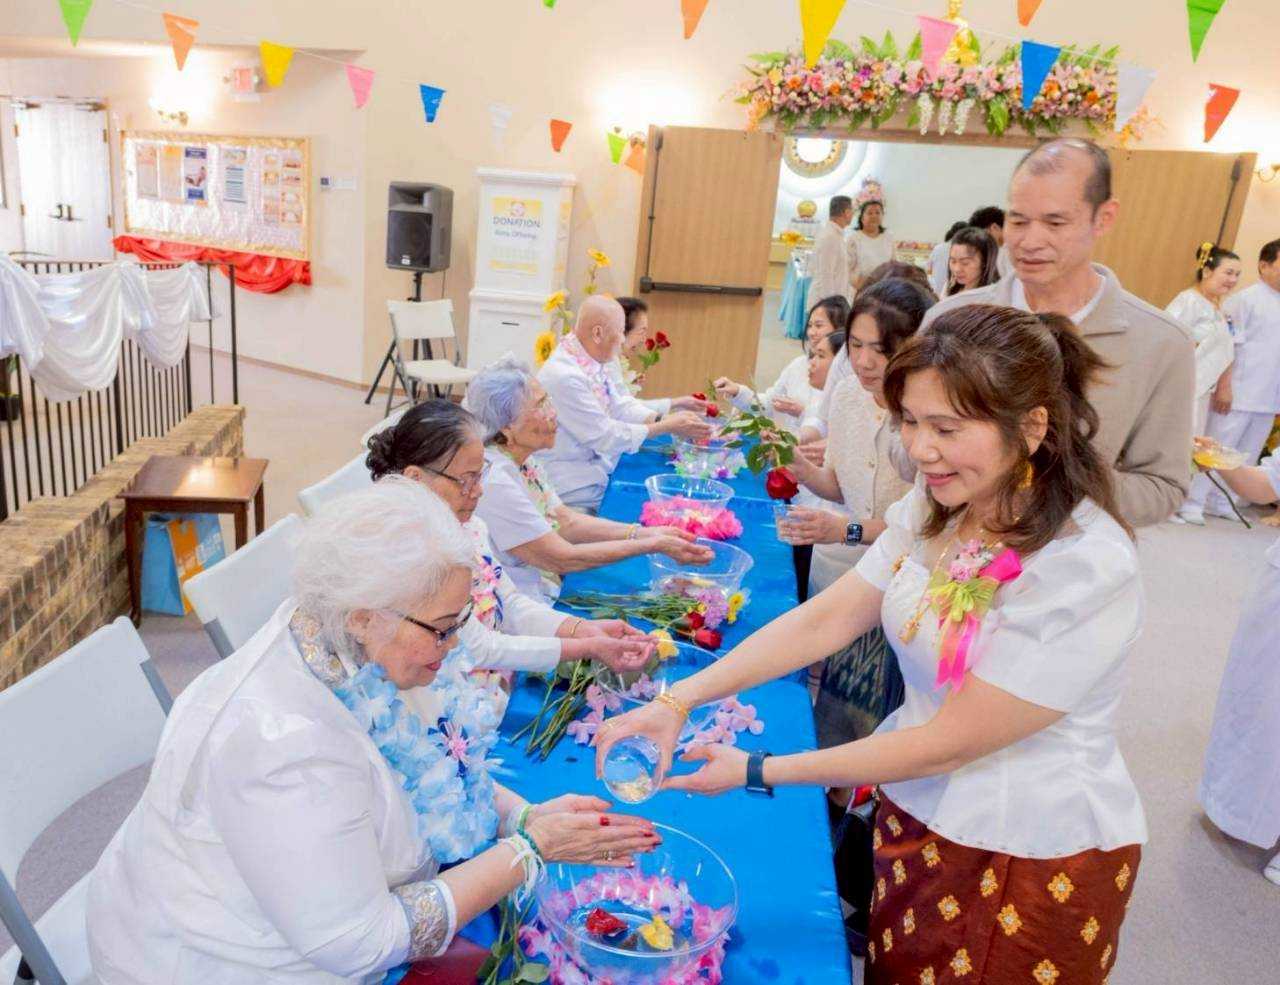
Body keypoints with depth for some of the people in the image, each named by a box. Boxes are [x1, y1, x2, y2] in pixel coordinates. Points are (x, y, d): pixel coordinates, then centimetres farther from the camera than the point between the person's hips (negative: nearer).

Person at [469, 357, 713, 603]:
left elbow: (567, 522, 6)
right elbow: (562, 559, -20)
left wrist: (649, 533, -5)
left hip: (548, 590, 8)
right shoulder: (494, 482, -24)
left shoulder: (523, 460, 4)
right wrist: (654, 545, -18)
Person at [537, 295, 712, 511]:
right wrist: (667, 427, -15)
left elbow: (620, 405, 9)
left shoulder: (593, 361, 3)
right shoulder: (564, 377, -25)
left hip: (598, 467, 9)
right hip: (574, 489, -8)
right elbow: (605, 436, -21)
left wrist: (663, 418, -7)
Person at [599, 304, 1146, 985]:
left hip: (1038, 858, -5)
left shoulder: (1087, 571, -28)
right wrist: (678, 702, -17)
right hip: (917, 813, 6)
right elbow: (824, 619, -8)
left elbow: (947, 744, -25)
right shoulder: (934, 509, -6)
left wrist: (758, 772, -22)